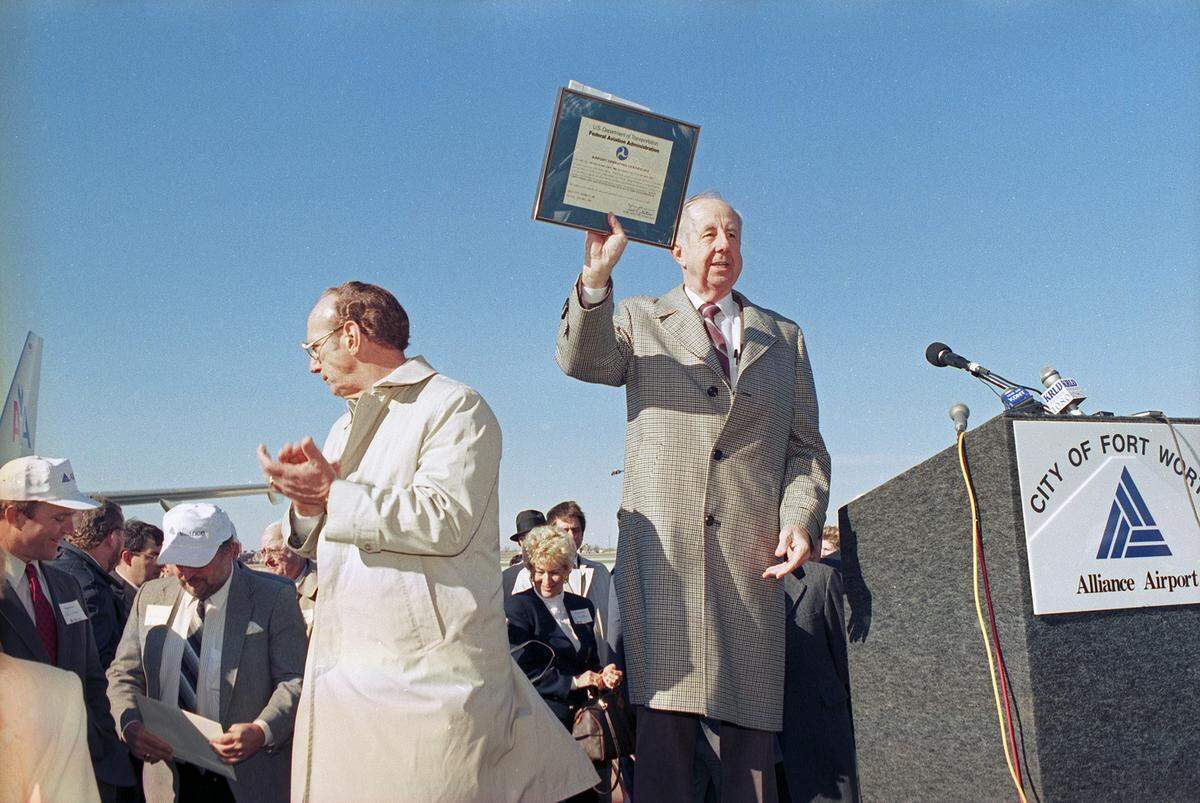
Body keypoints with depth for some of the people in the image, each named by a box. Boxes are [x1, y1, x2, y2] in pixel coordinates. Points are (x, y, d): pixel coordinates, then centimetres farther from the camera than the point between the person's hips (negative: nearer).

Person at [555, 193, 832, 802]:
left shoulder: (783, 337, 21)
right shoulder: (638, 321, 17)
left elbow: (805, 444, 16)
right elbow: (581, 360, -5)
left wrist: (800, 516, -2)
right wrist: (595, 279, -21)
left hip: (751, 551, 2)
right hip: (664, 545, -2)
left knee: (752, 725, 1)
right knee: (665, 720, -7)